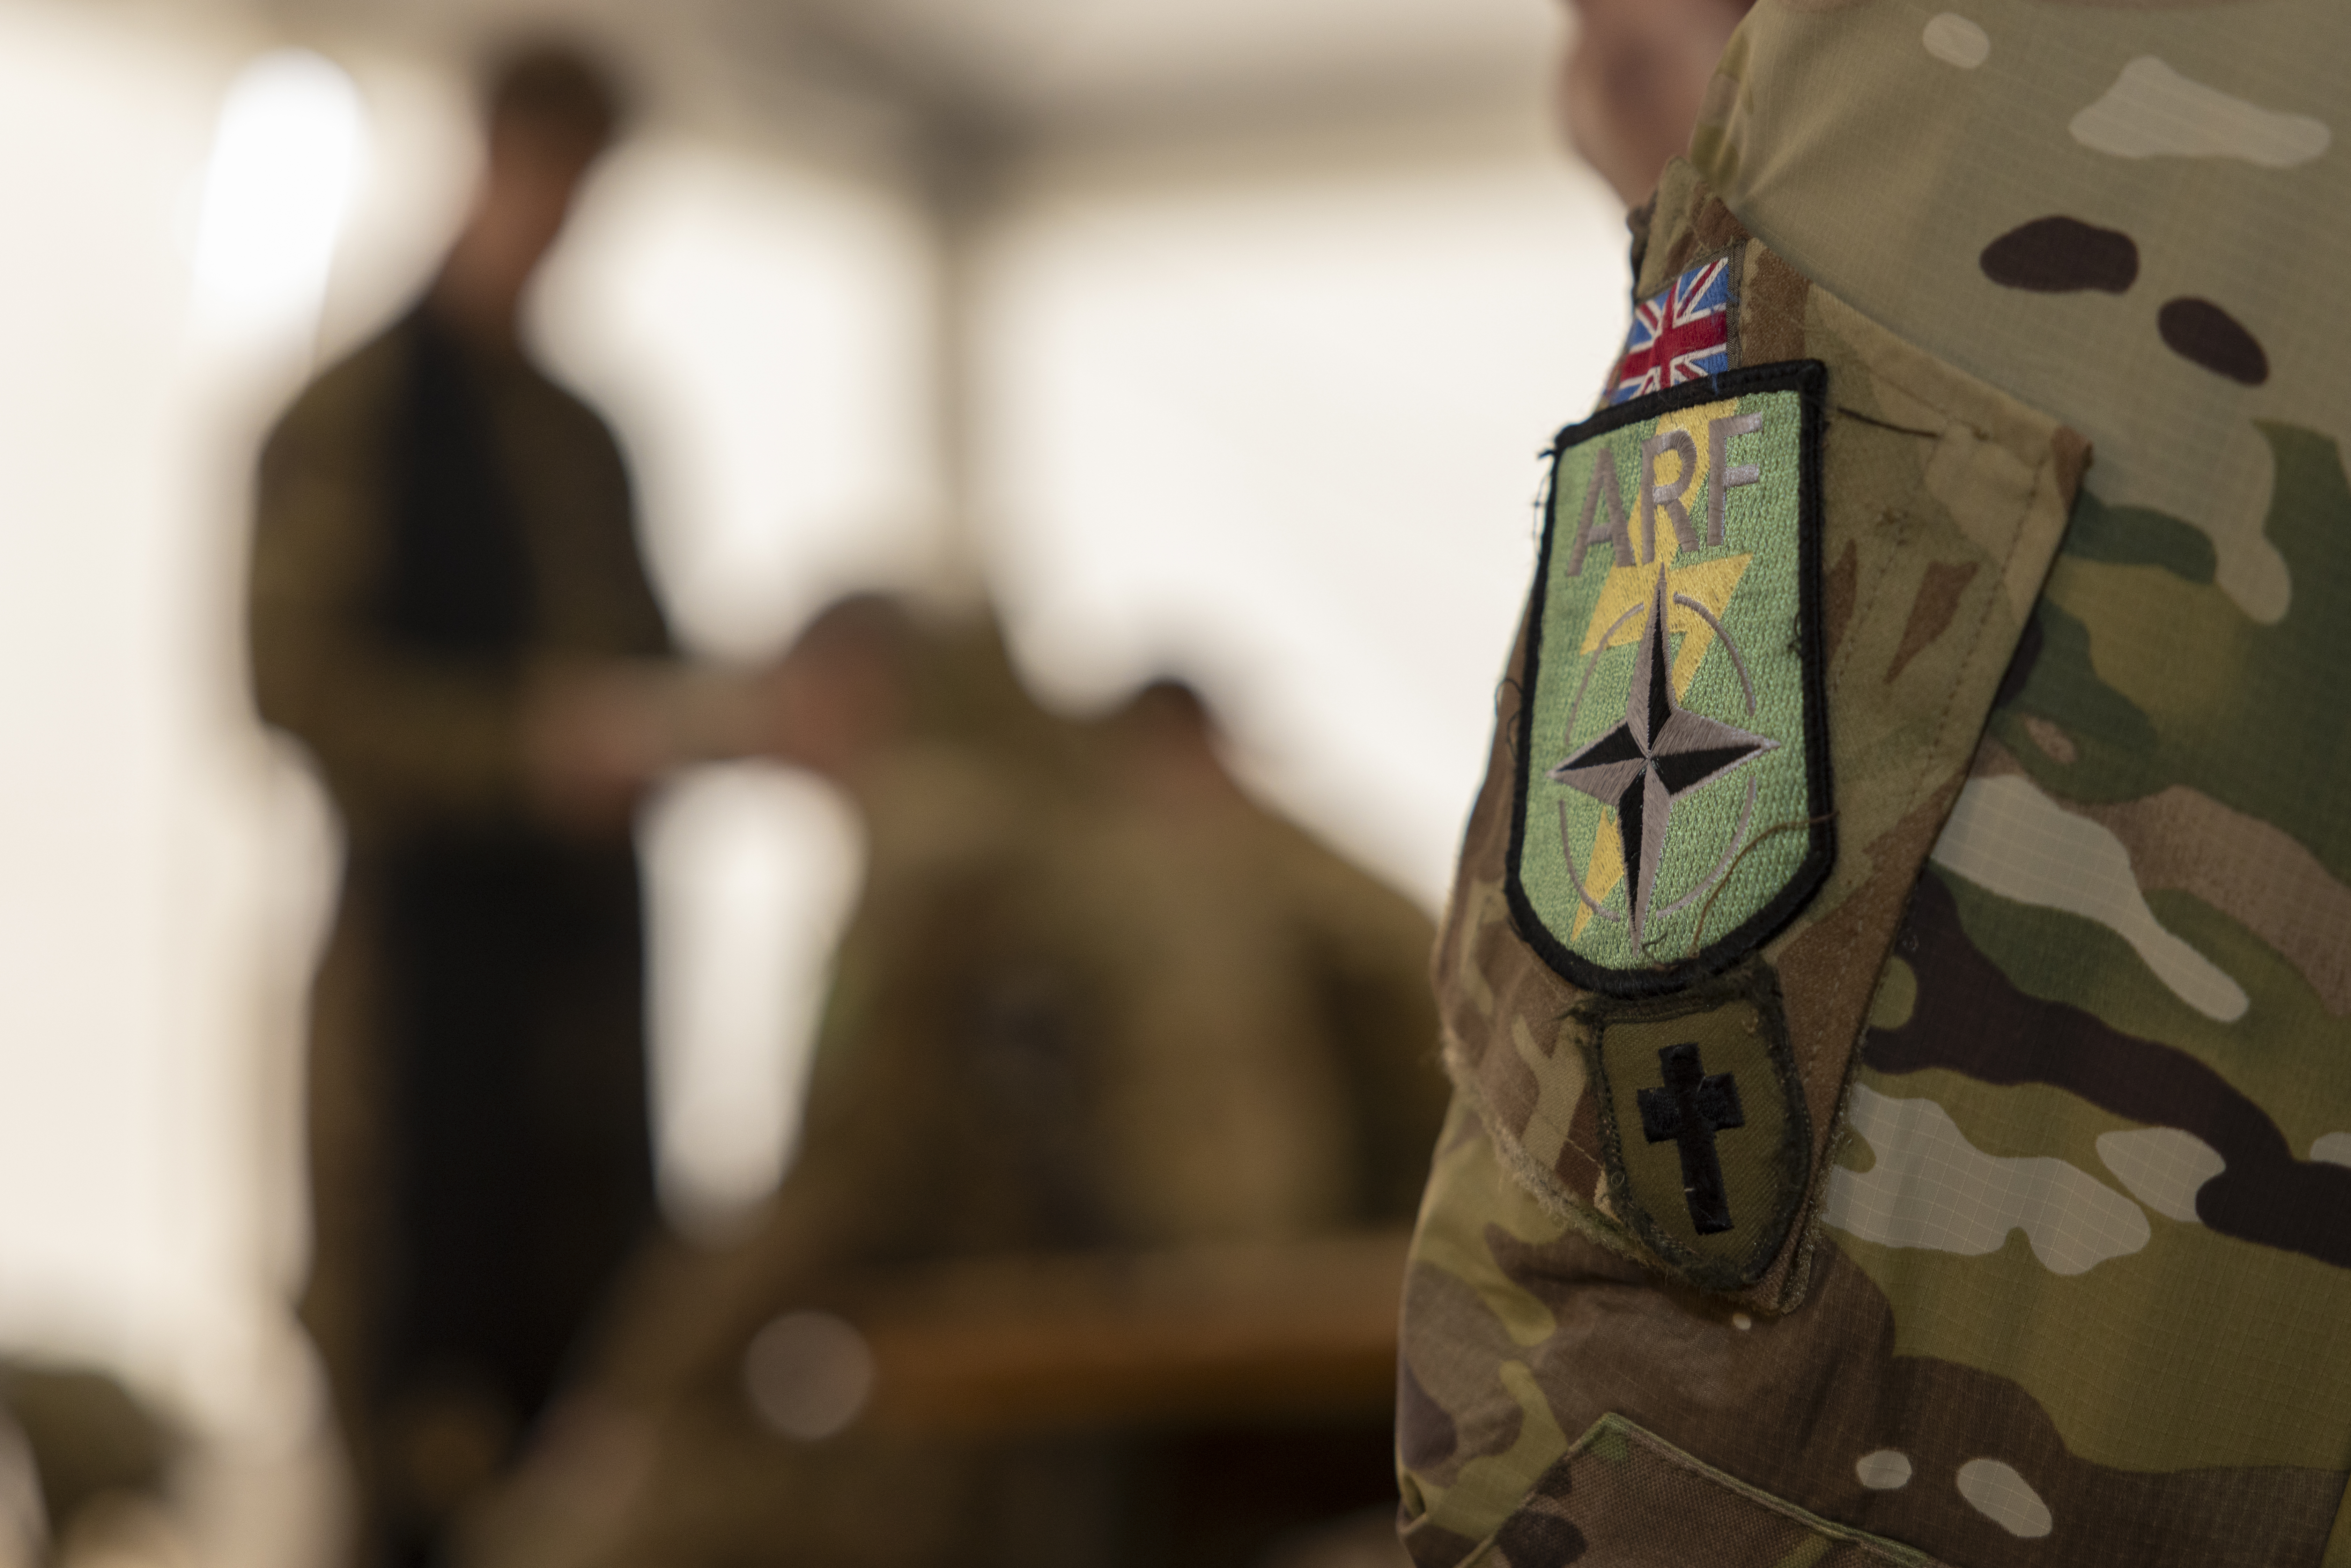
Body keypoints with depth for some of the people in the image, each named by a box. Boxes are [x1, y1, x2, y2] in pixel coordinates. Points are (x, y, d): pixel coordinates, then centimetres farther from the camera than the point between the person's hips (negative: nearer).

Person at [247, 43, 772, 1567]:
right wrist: (532, 739, -19)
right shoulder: (364, 409, -3)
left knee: (588, 1323, 6)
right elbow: (302, 674, -12)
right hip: (433, 914, -7)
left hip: (587, 919, 7)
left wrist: (709, 709, 2)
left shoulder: (580, 434, 19)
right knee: (426, 1307, -8)